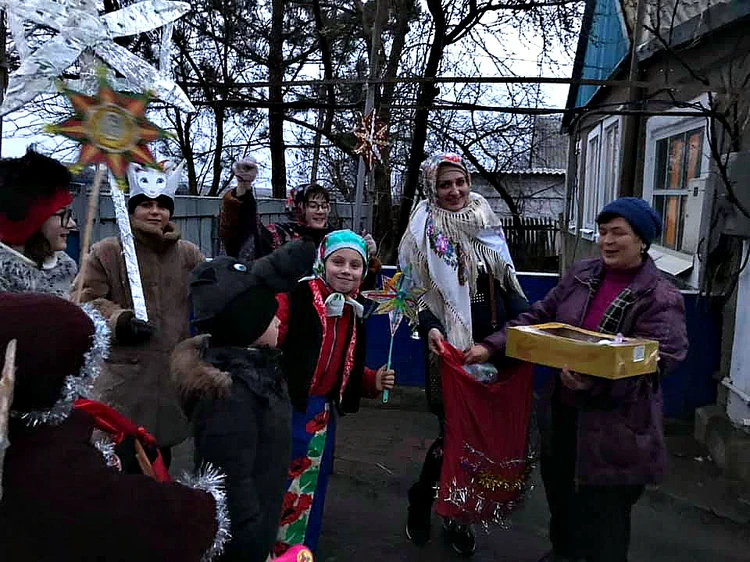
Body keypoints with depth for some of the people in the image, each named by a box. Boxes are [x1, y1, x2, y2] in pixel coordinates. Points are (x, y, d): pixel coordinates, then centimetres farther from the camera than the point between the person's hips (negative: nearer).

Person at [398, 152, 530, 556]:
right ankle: (420, 501, 25)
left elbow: (507, 283, 14)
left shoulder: (488, 225, 9)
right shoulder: (423, 231, -4)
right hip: (450, 347, -5)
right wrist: (429, 328, -23)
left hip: (495, 345, 5)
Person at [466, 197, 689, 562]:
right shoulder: (581, 274, 2)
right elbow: (538, 318, 4)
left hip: (614, 428, -5)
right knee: (560, 494, 25)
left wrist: (596, 382, -34)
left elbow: (653, 366, -20)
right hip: (562, 413, 6)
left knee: (604, 519, 7)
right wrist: (492, 346, -7)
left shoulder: (661, 298, -13)